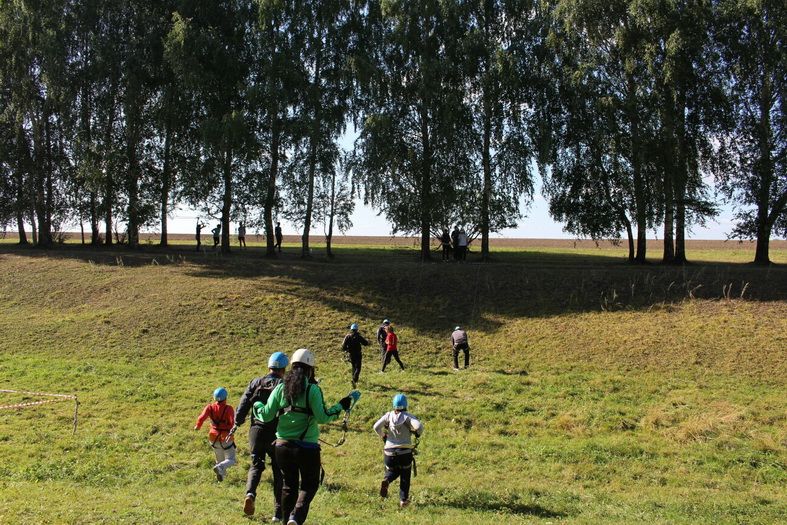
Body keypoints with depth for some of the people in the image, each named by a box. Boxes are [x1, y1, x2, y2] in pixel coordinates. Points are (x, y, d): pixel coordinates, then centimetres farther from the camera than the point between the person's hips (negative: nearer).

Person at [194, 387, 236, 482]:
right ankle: (219, 467, -23)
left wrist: (198, 426, 1)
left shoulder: (210, 407, -8)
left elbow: (201, 418, -18)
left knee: (220, 459, 24)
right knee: (230, 460, 5)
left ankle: (221, 474, 5)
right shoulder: (228, 409, -16)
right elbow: (232, 423, -25)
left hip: (214, 438, 4)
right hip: (226, 438, -4)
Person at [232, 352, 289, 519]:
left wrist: (237, 424, 11)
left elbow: (243, 405, 0)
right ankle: (278, 511, 11)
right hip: (277, 434, -2)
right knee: (279, 472, 10)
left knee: (256, 465, 16)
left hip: (257, 431, 2)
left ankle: (250, 493, -14)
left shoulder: (255, 382, 3)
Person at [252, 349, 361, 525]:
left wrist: (257, 405, 21)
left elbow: (266, 416, 1)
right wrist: (341, 406, -3)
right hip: (307, 447, -3)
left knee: (289, 484, 20)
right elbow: (322, 418, -14)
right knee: (309, 485, 12)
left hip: (283, 445, 4)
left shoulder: (280, 388, 0)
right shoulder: (312, 389, -11)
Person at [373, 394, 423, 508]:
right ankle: (403, 500, 16)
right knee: (405, 476, 17)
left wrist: (383, 436, 9)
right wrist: (418, 433, 1)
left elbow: (376, 427, -9)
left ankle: (386, 481, -8)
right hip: (405, 452, -2)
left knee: (392, 472, 24)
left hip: (390, 451, 2)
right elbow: (419, 426, -22)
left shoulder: (389, 415, -1)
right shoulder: (408, 416, -7)